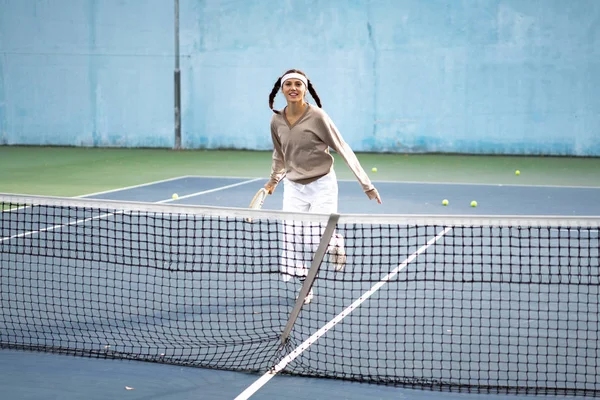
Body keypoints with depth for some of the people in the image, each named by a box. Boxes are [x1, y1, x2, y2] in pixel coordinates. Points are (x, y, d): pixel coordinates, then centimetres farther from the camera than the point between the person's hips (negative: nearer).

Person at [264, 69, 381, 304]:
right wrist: (273, 180, 20)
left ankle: (335, 242, 19)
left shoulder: (317, 117, -15)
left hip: (322, 185, -4)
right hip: (294, 188, 4)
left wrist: (366, 184, -14)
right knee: (292, 241, -4)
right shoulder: (276, 121, 0)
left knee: (317, 241, -16)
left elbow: (343, 150, -13)